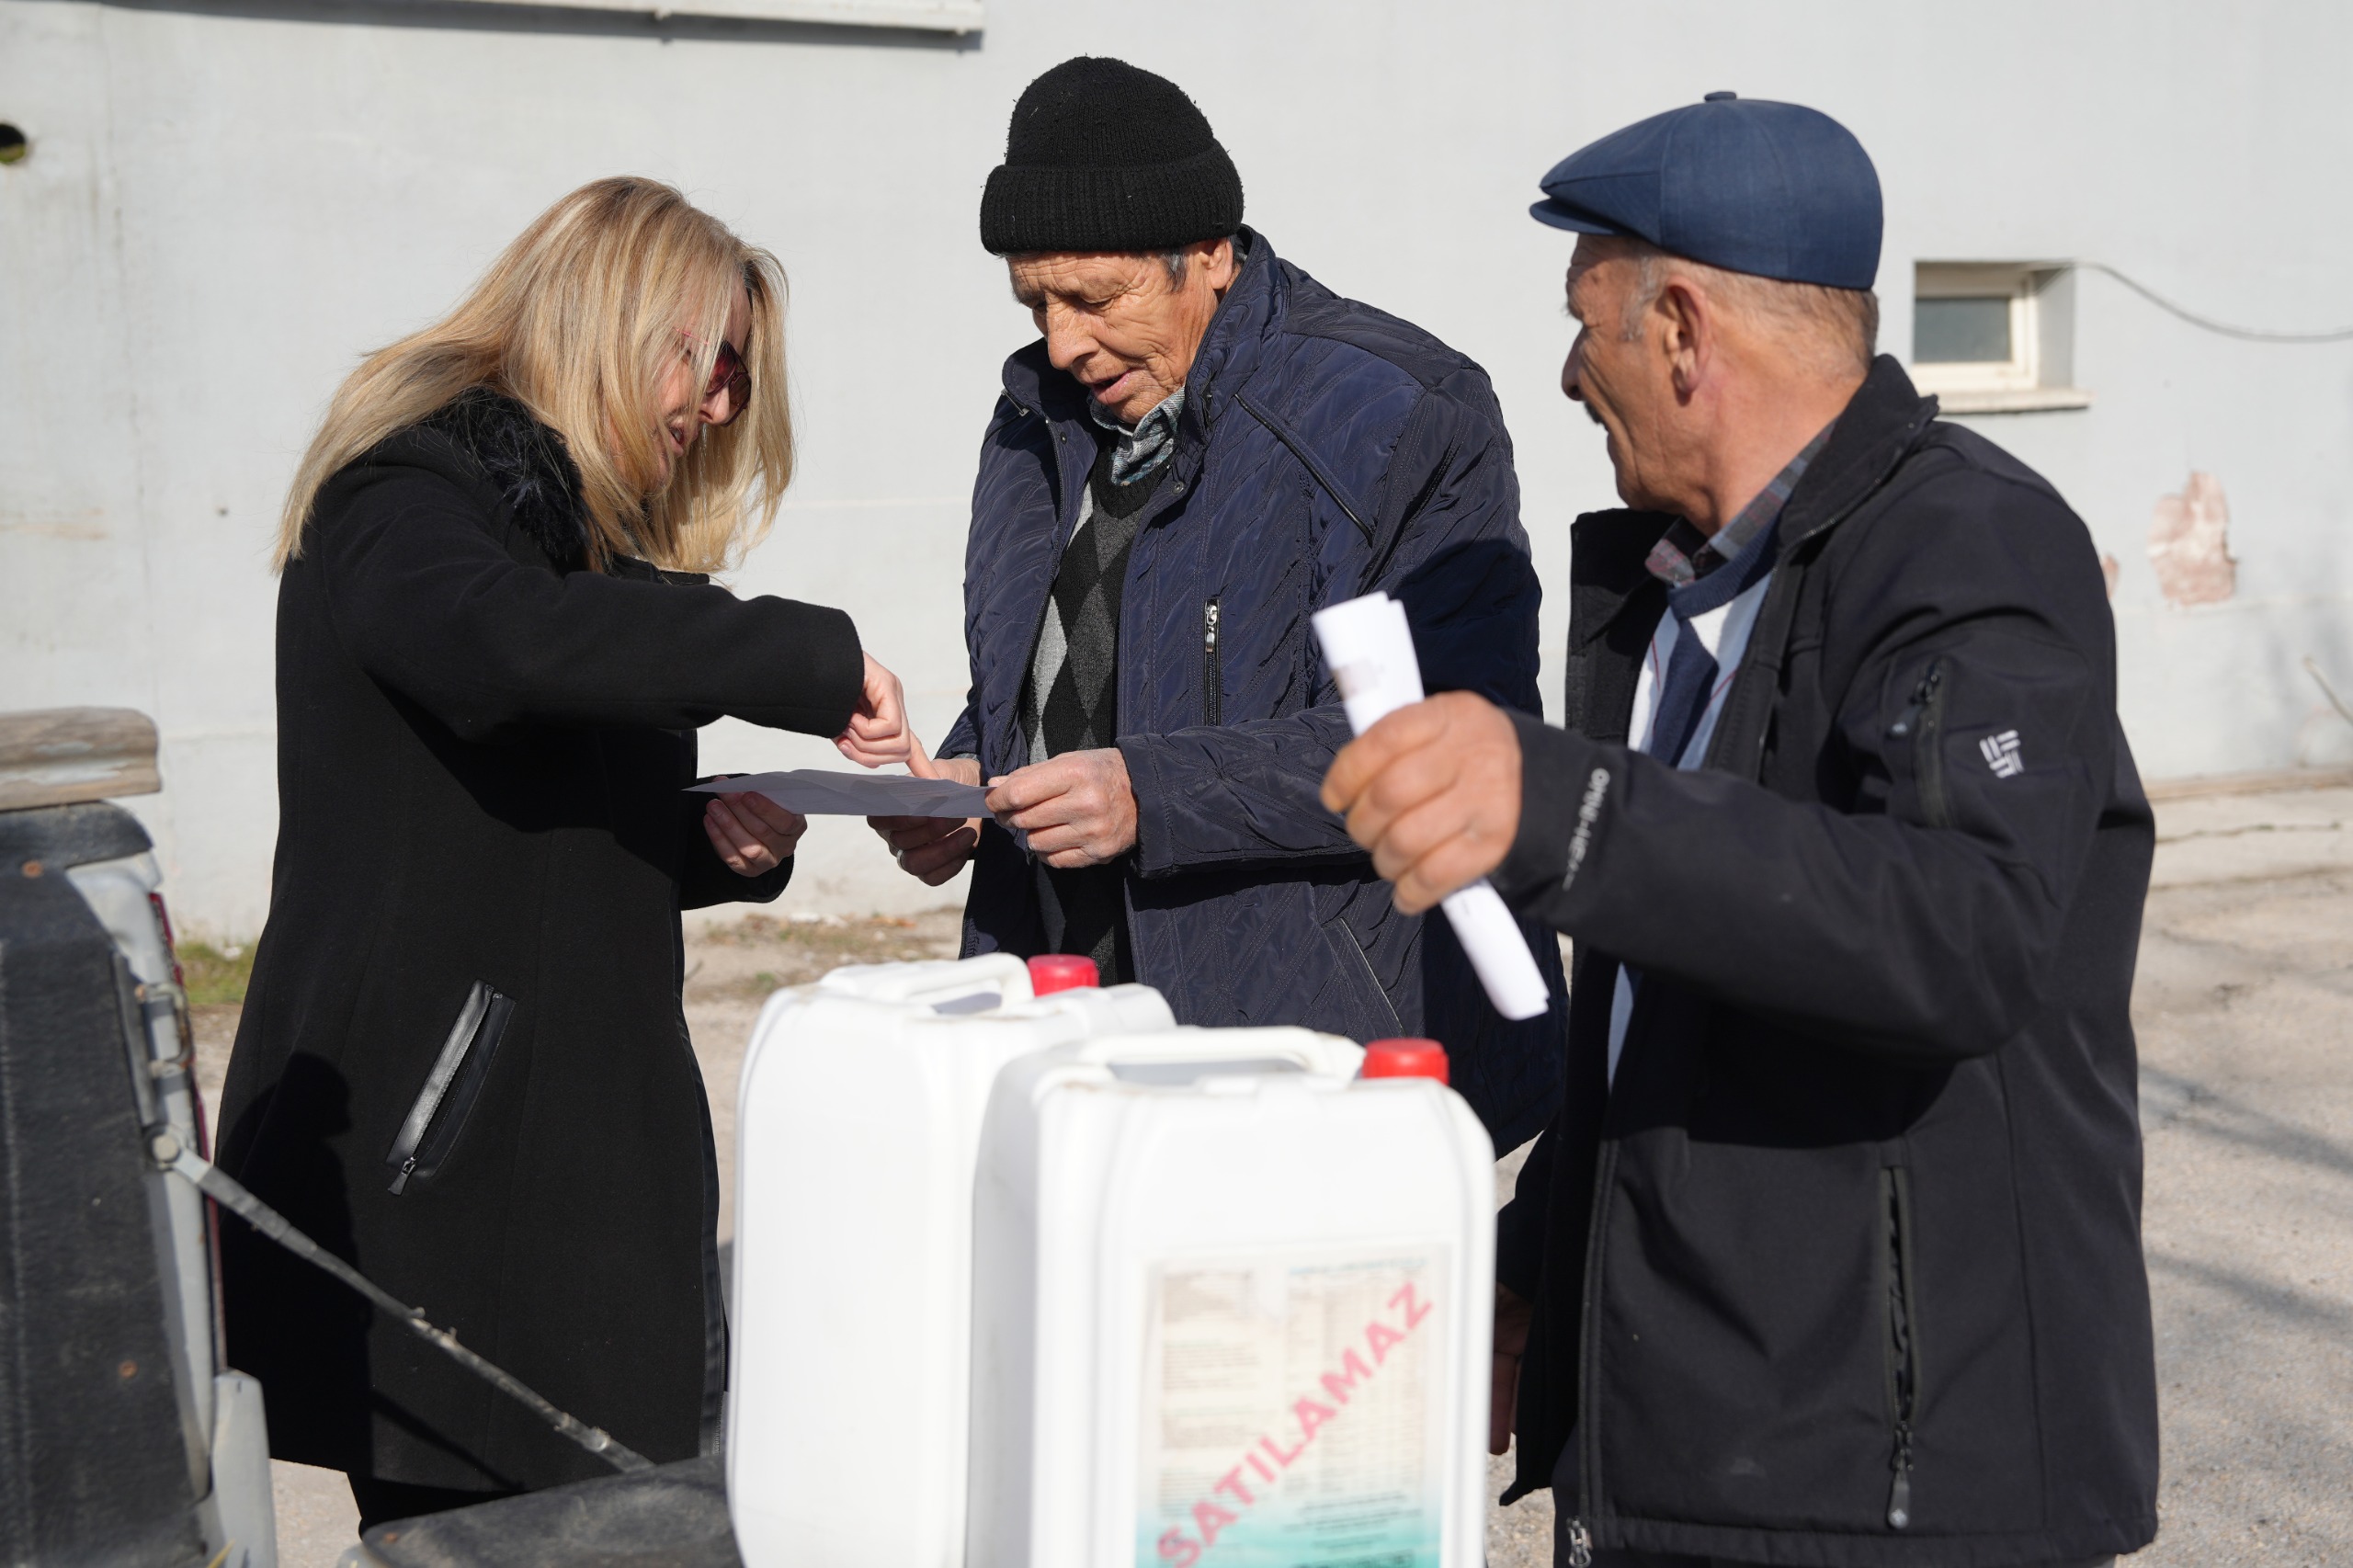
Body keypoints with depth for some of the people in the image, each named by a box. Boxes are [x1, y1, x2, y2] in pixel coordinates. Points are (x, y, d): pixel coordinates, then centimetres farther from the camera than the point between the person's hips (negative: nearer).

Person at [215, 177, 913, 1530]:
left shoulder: (601, 528, 22)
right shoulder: (407, 493, -6)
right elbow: (506, 638, -31)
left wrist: (725, 844, 5)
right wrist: (812, 659, -26)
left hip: (595, 1129, 8)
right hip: (428, 1147, -8)